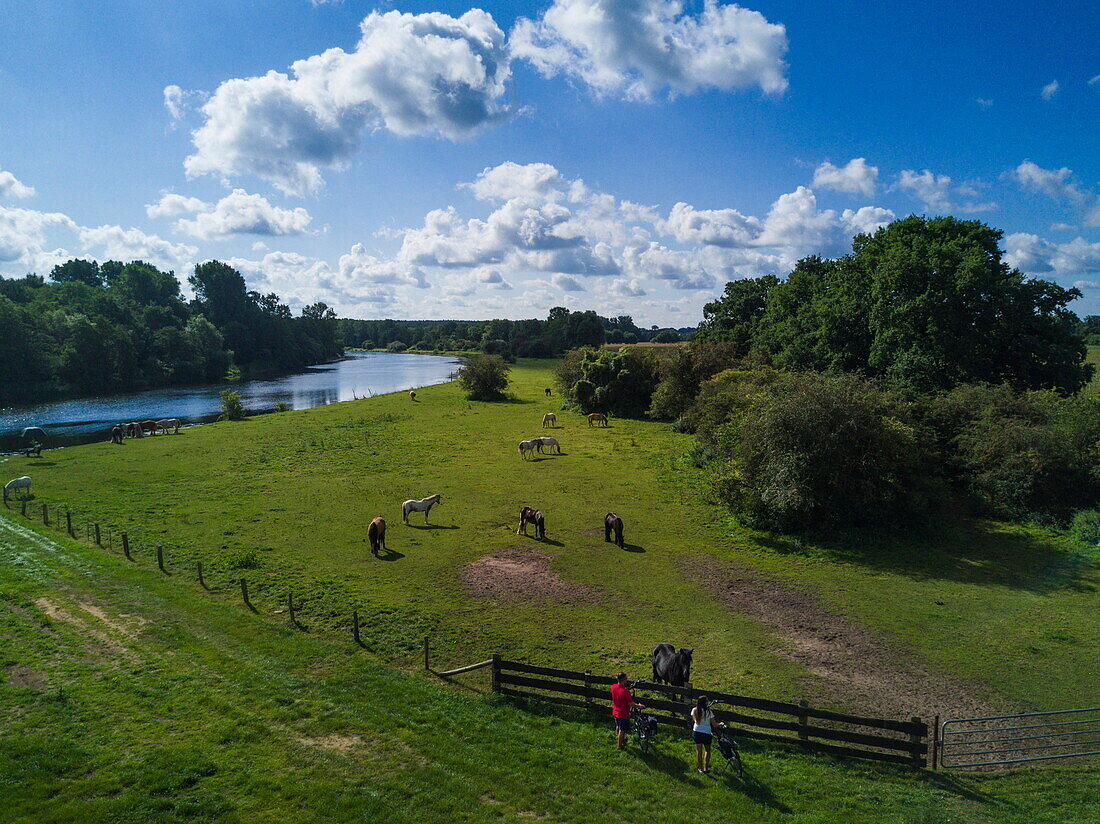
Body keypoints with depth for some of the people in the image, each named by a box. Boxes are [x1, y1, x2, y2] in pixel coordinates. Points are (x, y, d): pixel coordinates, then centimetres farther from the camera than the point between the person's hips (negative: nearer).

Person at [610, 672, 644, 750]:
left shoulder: (613, 687, -11)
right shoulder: (625, 691, -32)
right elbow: (631, 704, -23)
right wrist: (639, 705, -7)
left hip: (615, 711, 6)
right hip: (623, 714, -6)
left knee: (618, 727, 29)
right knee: (622, 730, 13)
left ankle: (618, 738, 50)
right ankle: (620, 746, 29)